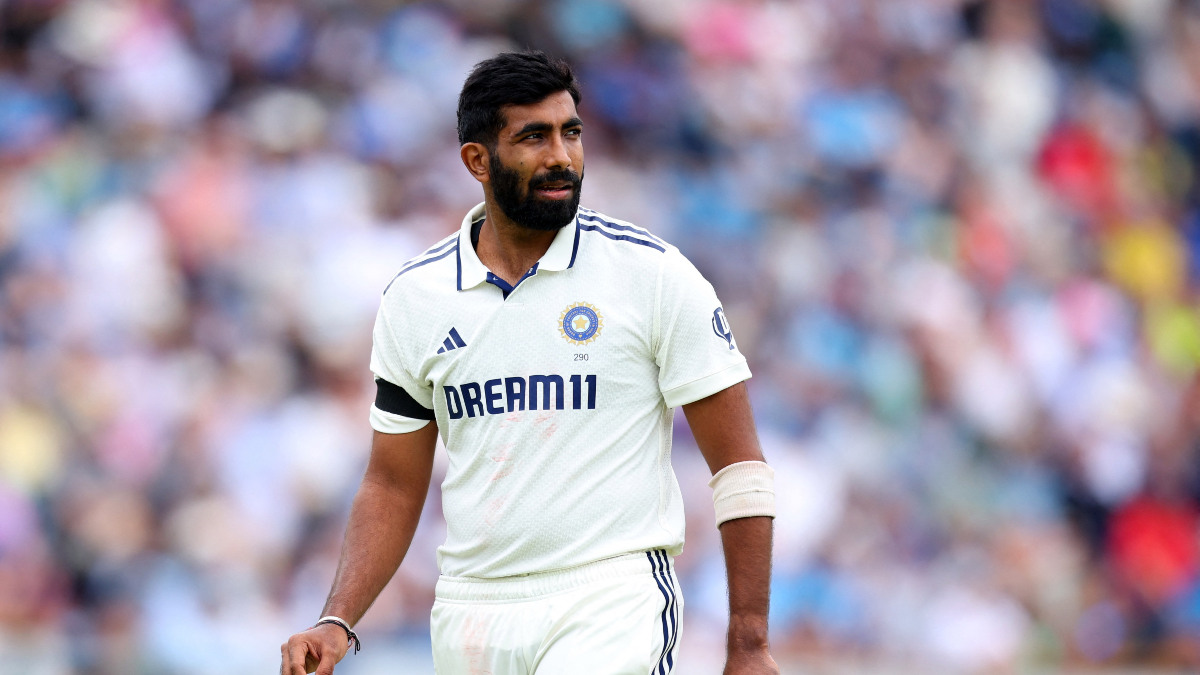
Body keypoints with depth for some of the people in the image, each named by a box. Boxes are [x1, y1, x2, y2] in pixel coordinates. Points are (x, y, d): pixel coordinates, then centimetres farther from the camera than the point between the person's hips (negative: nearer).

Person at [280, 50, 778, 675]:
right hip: (470, 617, 4)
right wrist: (338, 622, -1)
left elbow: (738, 464, -2)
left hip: (613, 605, -4)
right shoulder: (415, 296, 7)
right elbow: (393, 485, 14)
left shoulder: (652, 273, -3)